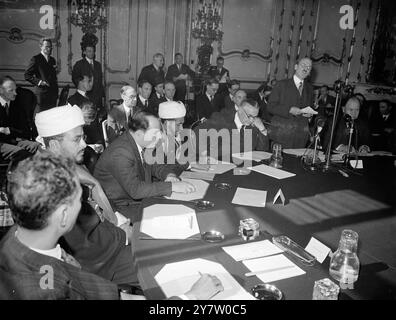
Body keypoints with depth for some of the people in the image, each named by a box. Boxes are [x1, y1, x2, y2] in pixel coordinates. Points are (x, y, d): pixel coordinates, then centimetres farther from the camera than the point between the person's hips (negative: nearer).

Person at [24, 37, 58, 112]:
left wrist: (56, 93, 14)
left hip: (53, 94, 6)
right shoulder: (36, 59, -3)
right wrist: (39, 81, -16)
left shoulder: (52, 60, 16)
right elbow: (27, 75, -4)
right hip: (42, 94, -5)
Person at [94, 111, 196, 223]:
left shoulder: (143, 146, 0)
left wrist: (169, 175, -7)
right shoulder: (120, 152, -27)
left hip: (140, 199, 8)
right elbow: (135, 189, -32)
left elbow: (152, 166, 16)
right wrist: (172, 186, -31)